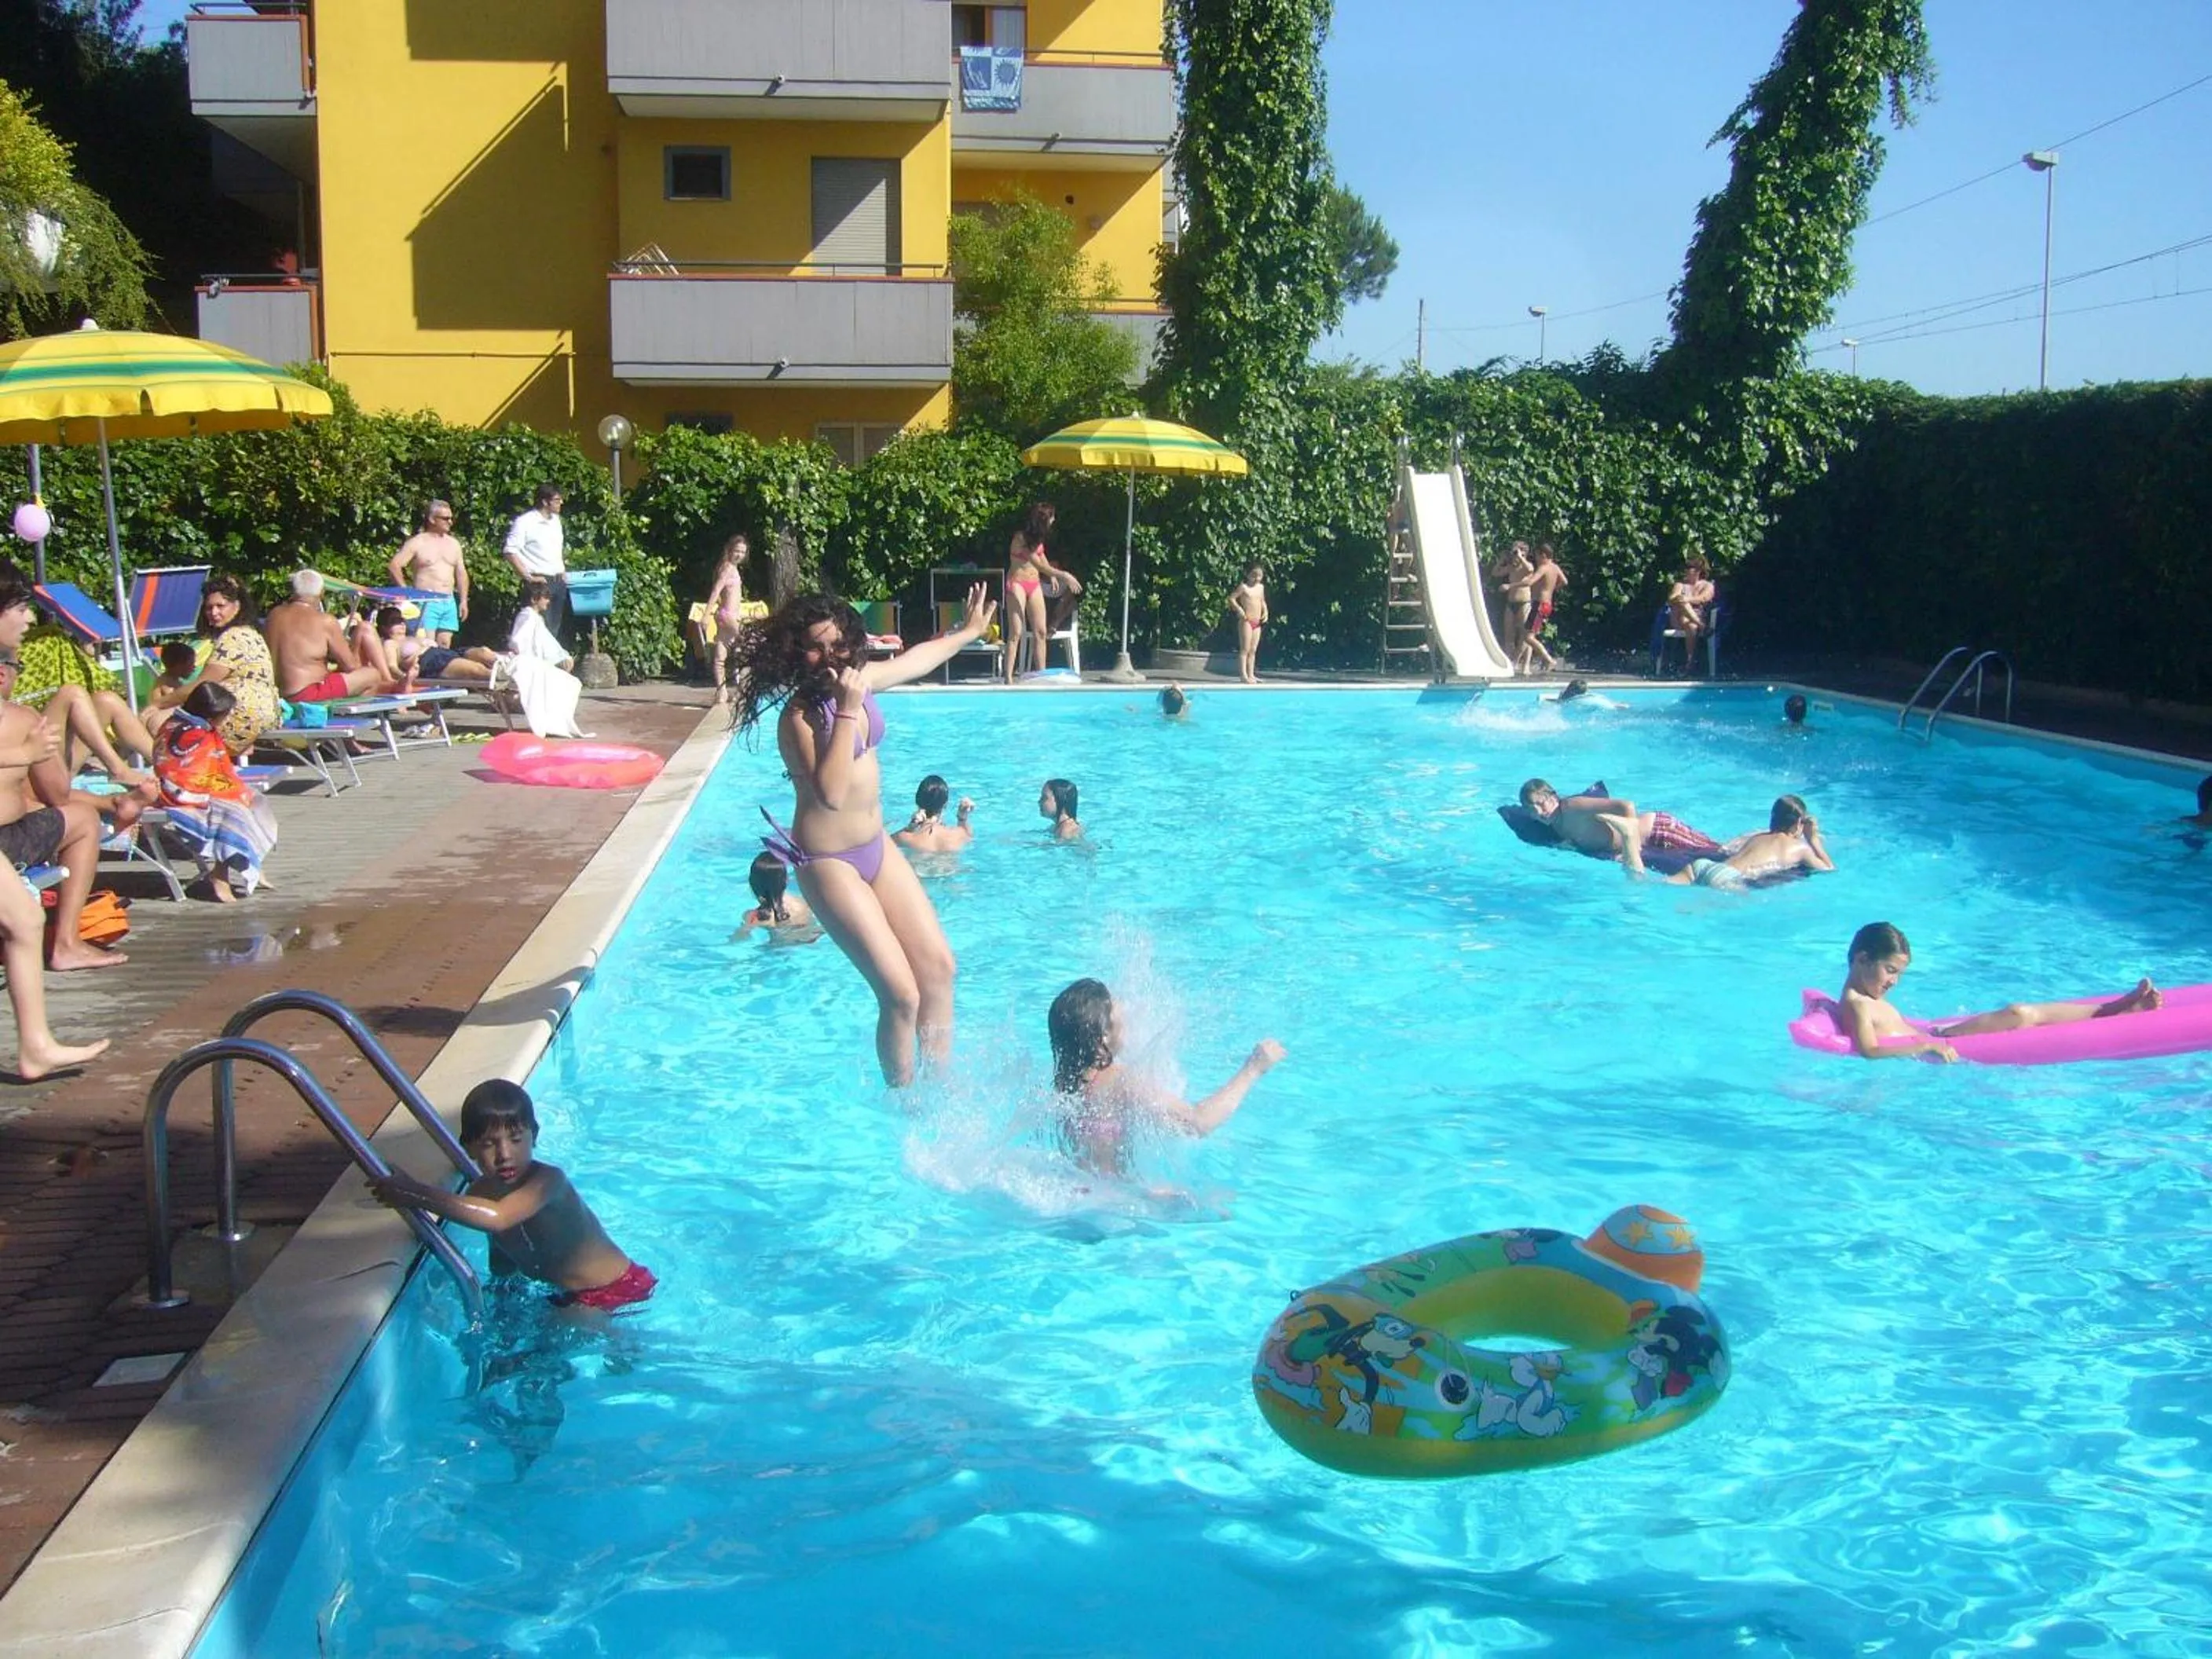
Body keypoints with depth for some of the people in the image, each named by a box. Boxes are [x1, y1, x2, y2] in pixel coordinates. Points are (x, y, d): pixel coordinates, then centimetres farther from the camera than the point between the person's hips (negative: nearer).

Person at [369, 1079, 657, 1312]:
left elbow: (498, 1217, -49)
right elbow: (504, 1267, 14)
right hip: (568, 1298, 8)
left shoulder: (547, 1181, -28)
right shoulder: (483, 1193, -3)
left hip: (615, 1291, -8)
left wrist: (419, 1195, -47)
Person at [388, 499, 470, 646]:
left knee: (444, 646, 2)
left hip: (449, 602, 6)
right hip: (427, 601, -6)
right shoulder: (417, 543, -1)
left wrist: (463, 600, 13)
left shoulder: (454, 543, 17)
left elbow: (461, 573, 20)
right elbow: (395, 565, -6)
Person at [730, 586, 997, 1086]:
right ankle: (904, 1100, 11)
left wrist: (968, 632, 37)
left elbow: (916, 659, 22)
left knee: (938, 966, 8)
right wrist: (847, 709, -33)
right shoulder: (799, 715, -21)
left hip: (877, 846, 8)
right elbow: (831, 791, -34)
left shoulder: (862, 679, 1)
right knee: (901, 995, -10)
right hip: (829, 863, -8)